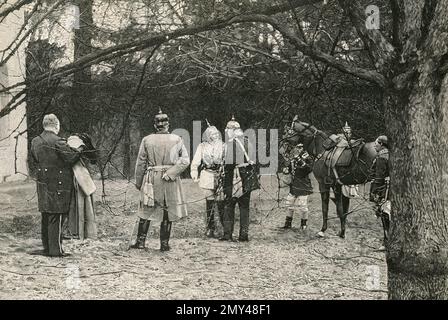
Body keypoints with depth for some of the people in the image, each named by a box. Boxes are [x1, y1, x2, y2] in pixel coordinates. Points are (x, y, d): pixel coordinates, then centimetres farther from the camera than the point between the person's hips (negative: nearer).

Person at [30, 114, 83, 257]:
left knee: (46, 217, 15)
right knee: (56, 218, -2)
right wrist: (80, 149, 1)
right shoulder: (58, 142, -17)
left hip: (42, 183, 7)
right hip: (58, 185, -7)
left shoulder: (35, 141, 7)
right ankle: (55, 250, 1)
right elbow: (72, 158, -15)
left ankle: (47, 248, 23)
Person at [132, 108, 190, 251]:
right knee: (167, 212, 8)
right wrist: (171, 173, -6)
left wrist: (138, 181, 11)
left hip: (151, 179, 0)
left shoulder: (146, 140, -1)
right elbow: (185, 160, -6)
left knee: (146, 211, 9)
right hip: (170, 181, 0)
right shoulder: (176, 140, -2)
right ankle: (164, 244, 10)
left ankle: (140, 241, 8)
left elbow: (140, 163, 3)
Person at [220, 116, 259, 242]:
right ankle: (244, 234, 10)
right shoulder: (248, 143, 10)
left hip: (234, 179, -5)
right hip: (247, 179, 5)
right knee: (244, 206, 11)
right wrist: (254, 180, 19)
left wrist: (226, 183, -11)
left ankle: (228, 234, 1)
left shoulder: (229, 144, -10)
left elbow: (228, 165, -14)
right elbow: (253, 162, 12)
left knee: (229, 206, 4)